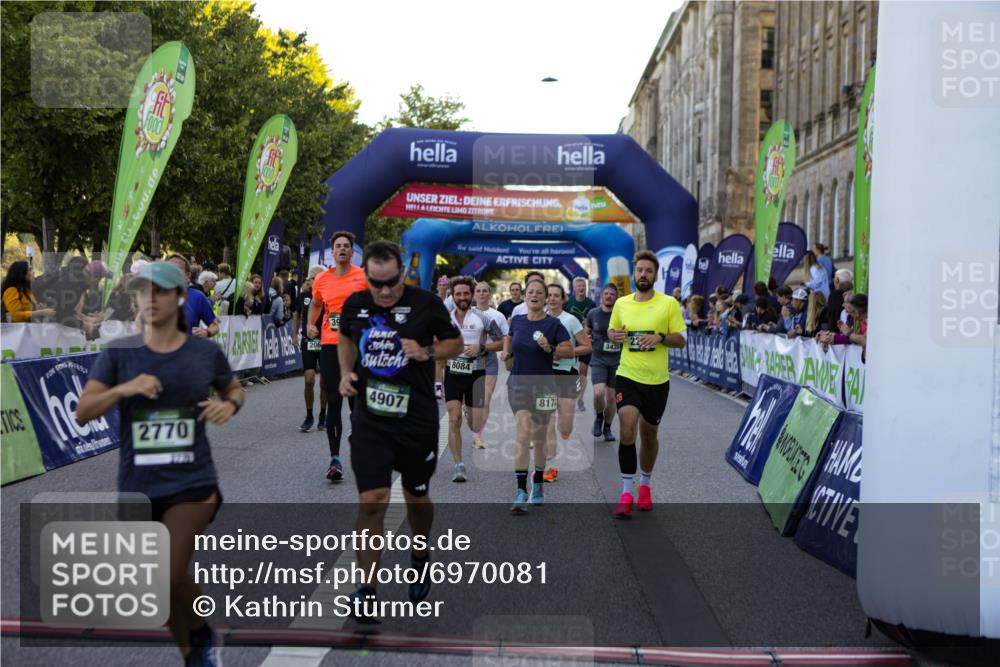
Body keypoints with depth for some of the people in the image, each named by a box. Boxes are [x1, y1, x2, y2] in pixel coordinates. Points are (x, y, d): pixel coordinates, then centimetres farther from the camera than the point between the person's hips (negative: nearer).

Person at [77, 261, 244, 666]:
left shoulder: (206, 352, -3)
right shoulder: (119, 353, -3)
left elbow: (234, 391, 14)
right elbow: (82, 413, -9)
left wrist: (229, 405, -9)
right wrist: (123, 389, -26)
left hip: (193, 484, -2)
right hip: (138, 488, 2)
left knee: (167, 577, -18)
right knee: (172, 579, 15)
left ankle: (201, 634, 14)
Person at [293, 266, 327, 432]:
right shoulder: (303, 295, 4)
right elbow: (297, 313, 20)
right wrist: (295, 334, 17)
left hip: (325, 343, -2)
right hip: (308, 342, 2)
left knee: (324, 383, 4)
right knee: (309, 380, -7)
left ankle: (323, 416, 21)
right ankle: (309, 417, 9)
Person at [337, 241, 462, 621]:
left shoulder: (426, 304, -8)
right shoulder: (355, 304, 1)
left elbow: (456, 344, 4)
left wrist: (427, 353, -16)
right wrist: (346, 372, 4)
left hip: (417, 419, -1)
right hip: (370, 420, 1)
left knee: (417, 496, 16)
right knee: (372, 501, -9)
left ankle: (420, 557, 45)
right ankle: (366, 590, 1)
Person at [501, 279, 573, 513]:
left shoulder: (553, 324, -6)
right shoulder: (516, 320, 4)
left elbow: (570, 350, -8)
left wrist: (551, 349, -23)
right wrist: (506, 352, 9)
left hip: (544, 386, -1)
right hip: (518, 384, 1)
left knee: (539, 439, 11)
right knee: (524, 434, -14)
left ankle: (538, 486, 33)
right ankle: (521, 492, -15)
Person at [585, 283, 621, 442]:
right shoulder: (593, 313, 2)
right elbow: (587, 331, 19)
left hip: (617, 360, 0)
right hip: (598, 359, 0)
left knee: (611, 397, 6)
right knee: (598, 393, -19)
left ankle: (607, 428, 26)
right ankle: (598, 417, 11)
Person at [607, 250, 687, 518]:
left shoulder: (669, 303, -3)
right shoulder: (621, 303, 4)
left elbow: (682, 339, -1)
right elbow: (611, 329, 17)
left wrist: (660, 337, -20)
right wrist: (614, 335, -6)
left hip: (657, 380, 0)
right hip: (628, 376, 0)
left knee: (648, 435, 13)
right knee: (627, 431, -15)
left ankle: (645, 486, 35)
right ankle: (627, 493, -8)